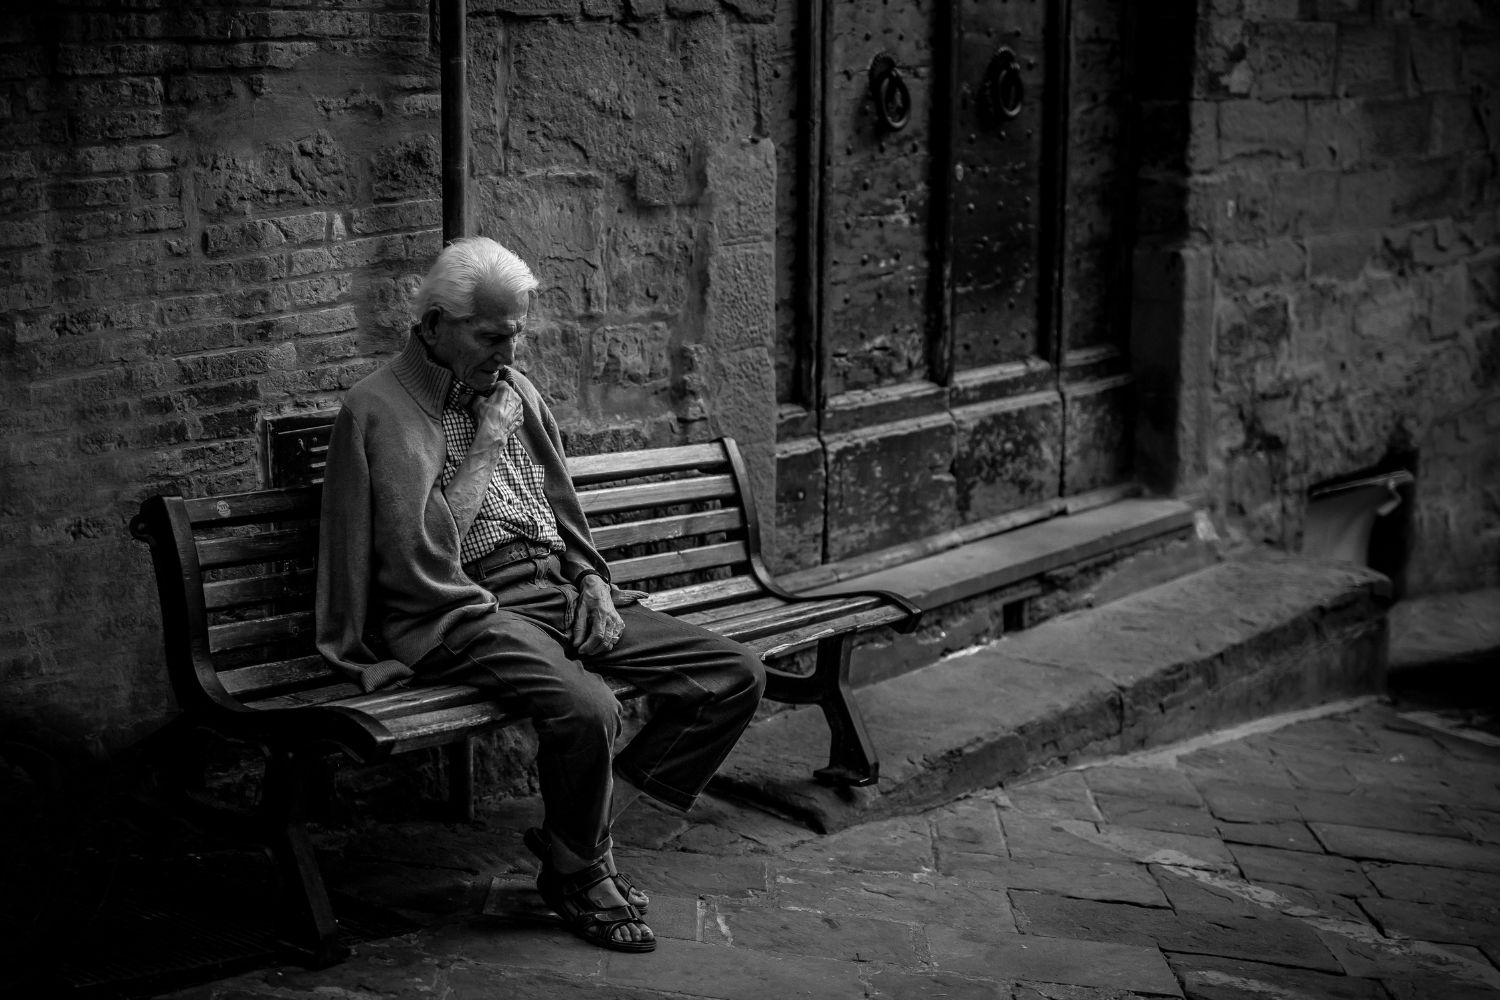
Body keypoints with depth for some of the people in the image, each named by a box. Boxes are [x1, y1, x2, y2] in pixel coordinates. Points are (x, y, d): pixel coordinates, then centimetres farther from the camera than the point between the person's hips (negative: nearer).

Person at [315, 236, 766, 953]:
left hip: (560, 594, 8)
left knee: (735, 675, -6)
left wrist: (592, 581, 8)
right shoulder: (379, 410, -6)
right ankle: (577, 875, -7)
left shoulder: (512, 389, 18)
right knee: (586, 706, -36)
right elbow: (416, 559, -14)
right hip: (462, 616, -8)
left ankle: (588, 823, -2)